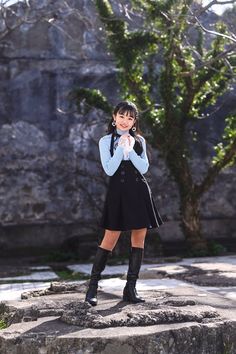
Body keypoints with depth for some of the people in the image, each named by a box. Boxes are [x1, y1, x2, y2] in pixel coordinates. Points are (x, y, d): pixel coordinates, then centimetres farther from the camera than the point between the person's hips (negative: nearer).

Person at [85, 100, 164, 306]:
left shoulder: (139, 140, 10)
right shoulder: (106, 141, 3)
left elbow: (144, 168, 0)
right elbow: (109, 170, -8)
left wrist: (130, 150, -9)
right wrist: (121, 147, -10)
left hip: (139, 191, 3)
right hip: (118, 191, -3)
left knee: (139, 239, 3)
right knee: (110, 239, -5)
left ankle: (131, 289, 11)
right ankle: (92, 287, 4)